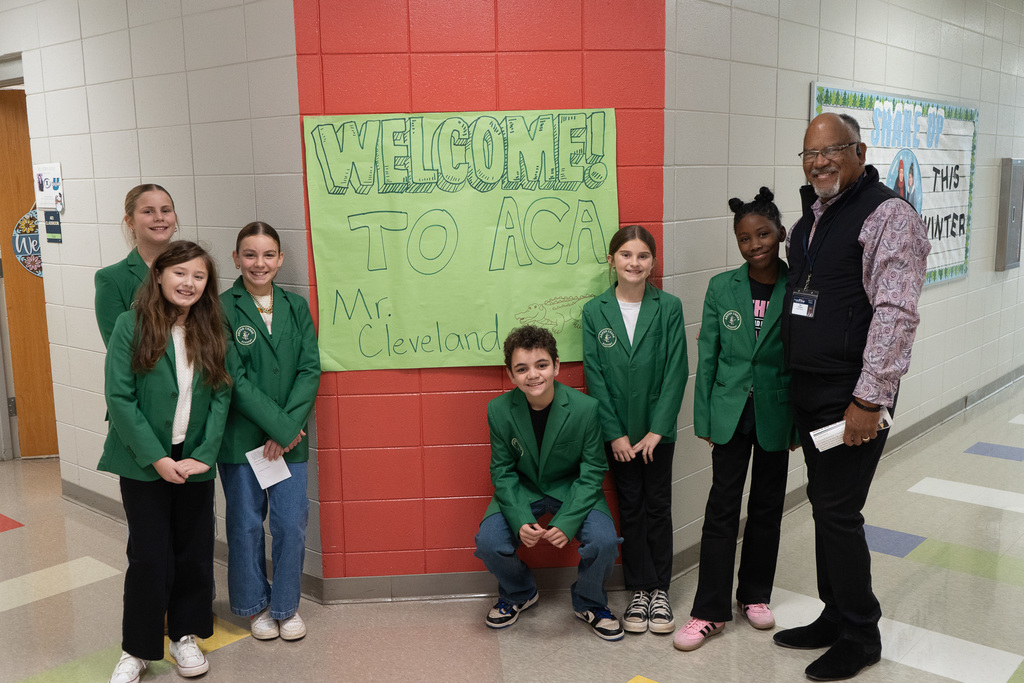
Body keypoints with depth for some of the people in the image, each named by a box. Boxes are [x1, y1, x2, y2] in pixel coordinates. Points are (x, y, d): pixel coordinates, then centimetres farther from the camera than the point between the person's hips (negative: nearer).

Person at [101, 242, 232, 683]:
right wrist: (156, 457, -15)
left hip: (195, 463, 3)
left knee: (194, 552, 11)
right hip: (144, 463, -3)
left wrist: (204, 455, -11)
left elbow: (221, 396, 0)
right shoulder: (131, 326, -8)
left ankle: (185, 635, 31)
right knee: (150, 557, 2)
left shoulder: (212, 331, 2)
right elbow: (120, 398, -11)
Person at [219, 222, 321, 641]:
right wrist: (277, 425, -14)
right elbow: (233, 379, -11)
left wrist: (287, 427, -12)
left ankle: (286, 606, 24)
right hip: (241, 438, -2)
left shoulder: (296, 307, 6)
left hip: (290, 437, 3)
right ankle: (255, 605, 29)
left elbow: (309, 370, 0)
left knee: (292, 523, 5)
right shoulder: (222, 310, -5)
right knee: (246, 524, 9)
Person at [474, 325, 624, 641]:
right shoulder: (499, 410, -14)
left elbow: (592, 472, -13)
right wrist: (520, 521, -24)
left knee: (603, 541, -26)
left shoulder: (586, 408, -19)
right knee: (488, 543, -21)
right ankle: (518, 594, 14)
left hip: (573, 489, -1)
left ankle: (589, 603, 8)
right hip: (522, 490, 1)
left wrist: (567, 522, -26)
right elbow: (502, 472, -7)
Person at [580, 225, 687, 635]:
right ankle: (639, 590, 19)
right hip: (618, 431, 1)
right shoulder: (594, 311, -2)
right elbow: (595, 375, -3)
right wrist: (615, 433, -8)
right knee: (630, 508, 9)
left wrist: (657, 429, -11)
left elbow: (676, 371, -6)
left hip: (657, 428, 0)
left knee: (658, 506, 7)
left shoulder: (669, 308, -4)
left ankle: (660, 590, 19)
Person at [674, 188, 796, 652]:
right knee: (722, 508, 2)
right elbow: (707, 357, 1)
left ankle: (755, 595, 31)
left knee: (767, 506, 13)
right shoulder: (721, 288, -1)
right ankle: (710, 611, 10)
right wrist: (704, 417, -1)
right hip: (730, 411, 0)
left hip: (775, 414, 0)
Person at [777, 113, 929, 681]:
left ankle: (860, 636, 15)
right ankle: (835, 617, 29)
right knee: (823, 504, 15)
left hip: (852, 395, -8)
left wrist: (869, 400, -22)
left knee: (838, 511, -3)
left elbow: (896, 313, -19)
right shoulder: (808, 219, 14)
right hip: (807, 389, 8)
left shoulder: (888, 216, -12)